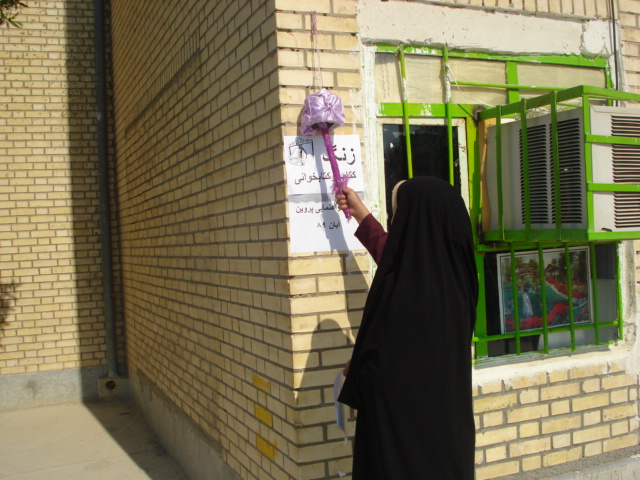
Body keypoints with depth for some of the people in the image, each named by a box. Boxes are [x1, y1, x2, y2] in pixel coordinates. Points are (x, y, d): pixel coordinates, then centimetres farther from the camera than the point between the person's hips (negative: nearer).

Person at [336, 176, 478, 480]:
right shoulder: (451, 270, -3)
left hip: (400, 418, -7)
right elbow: (391, 254, 16)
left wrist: (354, 370, 4)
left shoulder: (399, 287, -28)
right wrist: (360, 213, 26)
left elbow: (375, 357, -19)